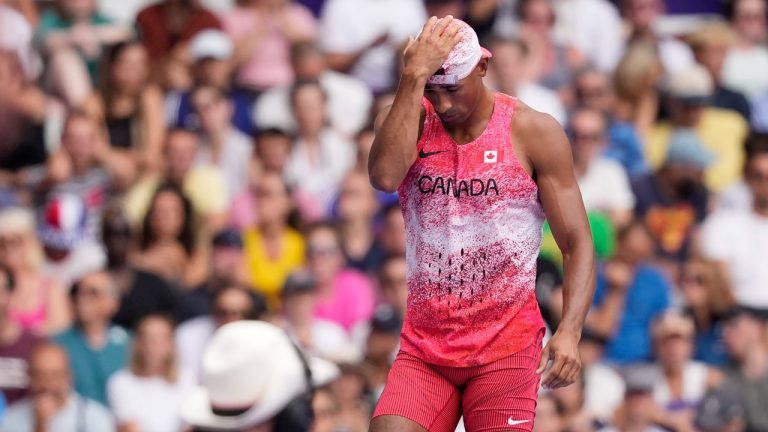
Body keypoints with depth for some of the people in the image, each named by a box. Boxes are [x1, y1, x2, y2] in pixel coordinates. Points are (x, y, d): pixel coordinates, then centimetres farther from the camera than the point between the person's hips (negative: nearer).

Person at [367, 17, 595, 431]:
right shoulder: (407, 119, 2)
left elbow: (577, 243, -4)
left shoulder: (533, 132, -3)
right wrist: (414, 78, -23)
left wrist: (569, 332, -19)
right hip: (424, 349, 2)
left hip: (506, 350, -2)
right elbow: (385, 175, -21)